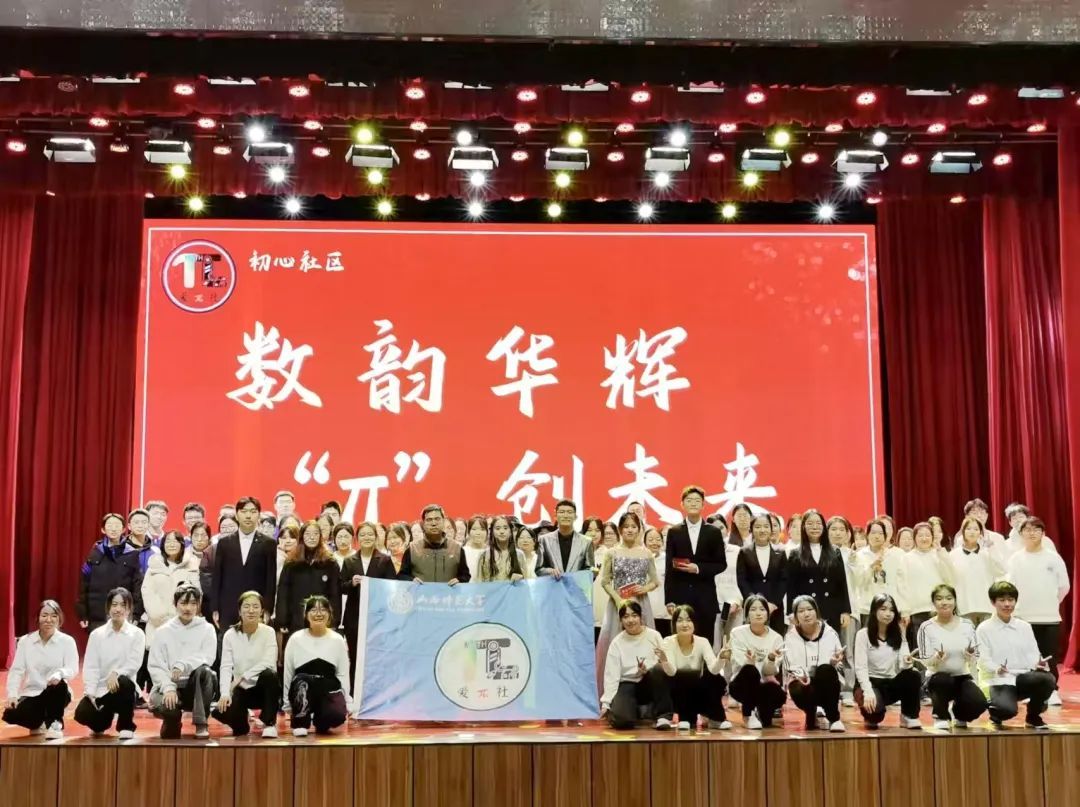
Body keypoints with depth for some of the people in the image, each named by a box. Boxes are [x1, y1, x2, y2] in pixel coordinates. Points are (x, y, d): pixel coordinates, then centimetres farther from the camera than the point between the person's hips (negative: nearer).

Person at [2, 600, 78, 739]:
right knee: (10, 714, -27)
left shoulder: (67, 641, -5)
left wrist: (59, 674, -39)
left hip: (56, 695, -2)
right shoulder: (25, 641, 1)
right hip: (32, 694, 2)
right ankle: (38, 723, 9)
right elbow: (16, 670, -3)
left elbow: (73, 669, -16)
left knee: (59, 684, -37)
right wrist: (12, 695, -18)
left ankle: (54, 724, -10)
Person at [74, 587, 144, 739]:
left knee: (124, 682, -37)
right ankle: (101, 722, 16)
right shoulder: (97, 634, 3)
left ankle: (126, 726, -13)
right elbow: (90, 666, -3)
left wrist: (116, 674, -31)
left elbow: (134, 663, -12)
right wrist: (89, 692, -16)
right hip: (100, 689, 2)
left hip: (121, 687, -2)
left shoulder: (137, 634, -1)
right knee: (82, 714, -25)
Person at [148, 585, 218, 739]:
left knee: (203, 671, -34)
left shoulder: (207, 629, 4)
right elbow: (156, 666, -3)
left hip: (197, 686, 0)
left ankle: (201, 723, -21)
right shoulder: (163, 631, 4)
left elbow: (208, 657, -12)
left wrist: (183, 665, -29)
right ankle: (172, 720, 5)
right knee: (165, 706, -34)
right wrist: (168, 688, -20)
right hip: (169, 685, 0)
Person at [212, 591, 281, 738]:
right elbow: (226, 666, -13)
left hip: (263, 688, -1)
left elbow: (269, 663, -20)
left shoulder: (268, 632, -9)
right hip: (241, 689, 2)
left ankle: (269, 723, -15)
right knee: (219, 711, -27)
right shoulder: (230, 635, -5)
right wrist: (225, 693, -27)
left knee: (269, 674, -35)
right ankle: (241, 724, 11)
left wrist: (242, 677, -25)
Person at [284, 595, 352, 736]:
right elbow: (288, 674, 5)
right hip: (302, 693, -1)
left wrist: (348, 703, 0)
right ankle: (300, 722, -9)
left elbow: (343, 674, 6)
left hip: (329, 690, 1)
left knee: (338, 715, -30)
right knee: (301, 681, -37)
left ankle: (320, 720, 10)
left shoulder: (337, 640, 4)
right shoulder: (296, 639, 0)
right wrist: (287, 706, 6)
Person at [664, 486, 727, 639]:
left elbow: (721, 564, 5)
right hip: (680, 596, 0)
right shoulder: (674, 532, 6)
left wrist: (699, 568, -12)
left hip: (706, 597, 0)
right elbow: (669, 568, 3)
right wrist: (669, 600, -3)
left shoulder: (714, 532, 6)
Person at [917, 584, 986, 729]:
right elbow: (925, 661, -6)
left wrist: (970, 656, -20)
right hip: (938, 678, -3)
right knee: (943, 680, -39)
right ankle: (940, 716, -6)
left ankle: (959, 713, 14)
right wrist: (936, 658, -28)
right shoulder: (927, 627, -7)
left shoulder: (967, 624, 1)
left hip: (962, 677, 3)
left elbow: (975, 659, 3)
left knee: (979, 703, -27)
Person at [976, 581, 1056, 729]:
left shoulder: (1025, 627, 13)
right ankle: (996, 714, 6)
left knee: (1047, 679, -30)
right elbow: (984, 660, -7)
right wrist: (997, 669, -27)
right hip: (999, 681, -4)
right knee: (1008, 709, -35)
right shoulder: (984, 629, 0)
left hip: (1023, 677, 4)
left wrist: (1039, 663, -18)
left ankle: (1033, 716, -1)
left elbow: (1032, 654, 5)